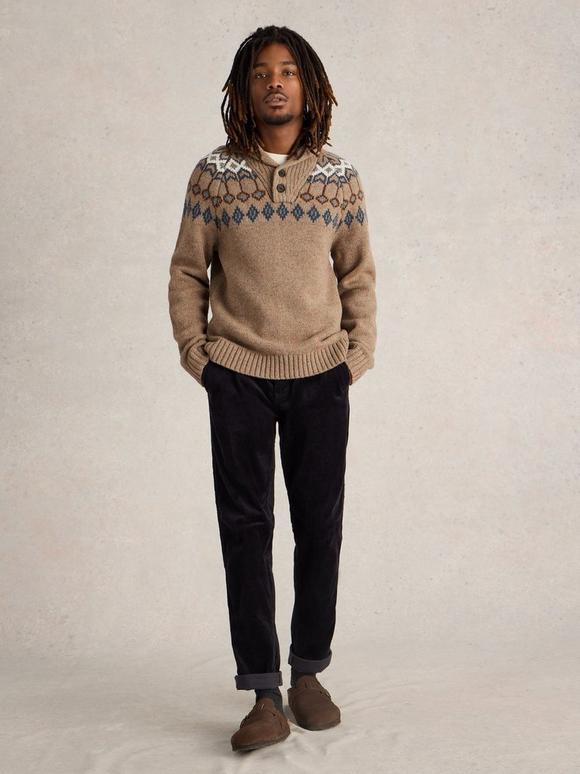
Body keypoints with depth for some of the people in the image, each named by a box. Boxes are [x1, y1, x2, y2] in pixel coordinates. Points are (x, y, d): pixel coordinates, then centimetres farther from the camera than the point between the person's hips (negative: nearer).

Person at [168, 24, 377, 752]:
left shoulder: (339, 176, 4)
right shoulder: (213, 173, 0)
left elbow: (358, 273, 9)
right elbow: (187, 270, 5)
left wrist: (359, 354, 2)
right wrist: (194, 352, -2)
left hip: (321, 377, 1)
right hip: (238, 377, -1)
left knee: (320, 526, 7)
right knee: (245, 529, -1)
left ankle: (308, 674, 23)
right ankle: (264, 696, 7)